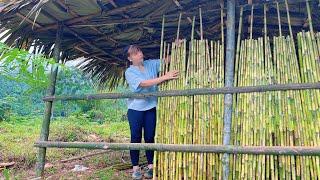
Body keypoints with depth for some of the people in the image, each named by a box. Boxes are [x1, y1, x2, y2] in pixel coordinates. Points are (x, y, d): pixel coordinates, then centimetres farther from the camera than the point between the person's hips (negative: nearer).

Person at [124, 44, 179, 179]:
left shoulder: (151, 64, 5)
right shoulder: (129, 72, -9)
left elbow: (167, 61, 5)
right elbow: (144, 83, -23)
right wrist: (165, 77, -29)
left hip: (151, 108, 3)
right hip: (135, 109, -3)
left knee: (150, 137, 8)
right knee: (136, 138, 4)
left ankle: (150, 166, 21)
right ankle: (135, 168, 16)